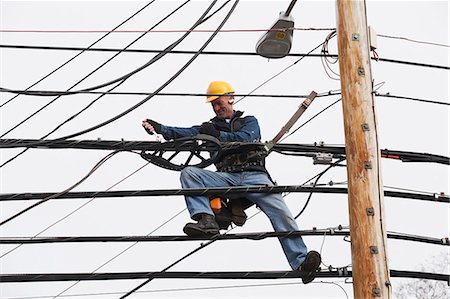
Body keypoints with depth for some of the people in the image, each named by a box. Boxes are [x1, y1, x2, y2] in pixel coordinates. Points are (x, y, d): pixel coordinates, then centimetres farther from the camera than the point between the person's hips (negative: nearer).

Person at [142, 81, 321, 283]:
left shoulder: (249, 122, 21)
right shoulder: (212, 127, 27)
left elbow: (246, 138, -2)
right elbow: (186, 133, 10)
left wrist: (219, 135, -5)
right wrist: (160, 128, -5)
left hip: (254, 176, -2)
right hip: (226, 178, 2)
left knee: (280, 211, -25)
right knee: (188, 173, -22)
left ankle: (301, 261, -29)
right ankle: (206, 220, -40)